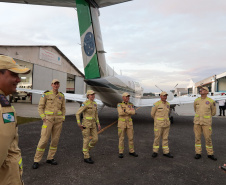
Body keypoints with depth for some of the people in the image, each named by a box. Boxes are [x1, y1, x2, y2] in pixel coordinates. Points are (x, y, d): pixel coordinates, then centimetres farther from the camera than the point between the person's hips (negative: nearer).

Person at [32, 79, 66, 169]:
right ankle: (36, 160, 8)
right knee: (44, 140, -7)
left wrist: (62, 120, 4)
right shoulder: (46, 94, -4)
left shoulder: (61, 96, 6)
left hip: (58, 119, 4)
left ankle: (50, 158, 20)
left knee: (55, 139, 5)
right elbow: (40, 107, -2)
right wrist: (44, 118, -13)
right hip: (48, 119, -3)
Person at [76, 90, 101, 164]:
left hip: (92, 124, 7)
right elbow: (77, 113, -12)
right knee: (87, 140, -2)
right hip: (86, 123, -7)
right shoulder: (85, 104, -13)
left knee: (95, 139, 4)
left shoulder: (94, 104, 10)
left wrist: (98, 124, 13)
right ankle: (86, 157, 9)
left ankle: (86, 150, 25)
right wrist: (79, 124, -15)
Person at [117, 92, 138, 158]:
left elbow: (133, 112, -11)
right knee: (121, 138, 0)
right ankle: (121, 153, 11)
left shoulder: (131, 105, 6)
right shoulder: (119, 104, -5)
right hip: (121, 123, -3)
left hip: (129, 123, 4)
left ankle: (131, 151, 21)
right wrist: (129, 111, -15)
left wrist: (125, 110, -19)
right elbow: (120, 113, -21)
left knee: (131, 137, 7)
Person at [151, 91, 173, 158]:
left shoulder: (168, 104, 5)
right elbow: (152, 114, -1)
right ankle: (155, 152, 18)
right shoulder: (156, 104, -11)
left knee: (165, 138, 10)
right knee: (157, 138, 4)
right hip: (158, 124, -5)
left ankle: (166, 152, 19)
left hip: (166, 124, 5)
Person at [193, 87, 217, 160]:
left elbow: (213, 112, 9)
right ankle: (198, 153, 16)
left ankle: (210, 154, 21)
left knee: (208, 138, 4)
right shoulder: (196, 101, 2)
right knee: (197, 138, 6)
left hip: (206, 122, -2)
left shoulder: (211, 101, -7)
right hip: (197, 122, 2)